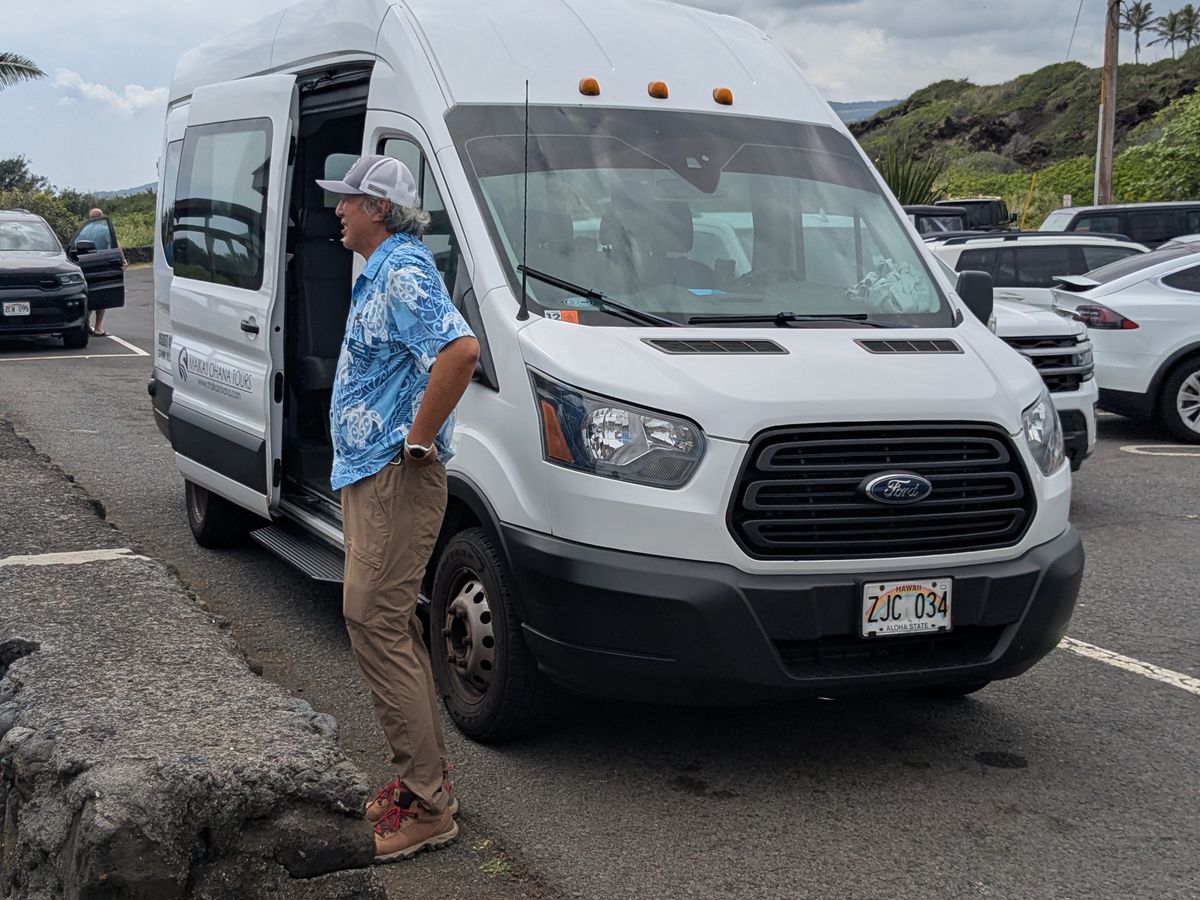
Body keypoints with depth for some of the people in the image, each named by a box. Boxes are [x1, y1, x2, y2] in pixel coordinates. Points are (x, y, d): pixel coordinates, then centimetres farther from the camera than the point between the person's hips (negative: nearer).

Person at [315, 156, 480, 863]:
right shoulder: (384, 271, 17)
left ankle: (427, 806, -4)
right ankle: (426, 780, 23)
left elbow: (461, 349, -32)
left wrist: (419, 437, -24)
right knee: (387, 622, 14)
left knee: (376, 621, -10)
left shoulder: (404, 271, -16)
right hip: (370, 476, 11)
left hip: (395, 478, -11)